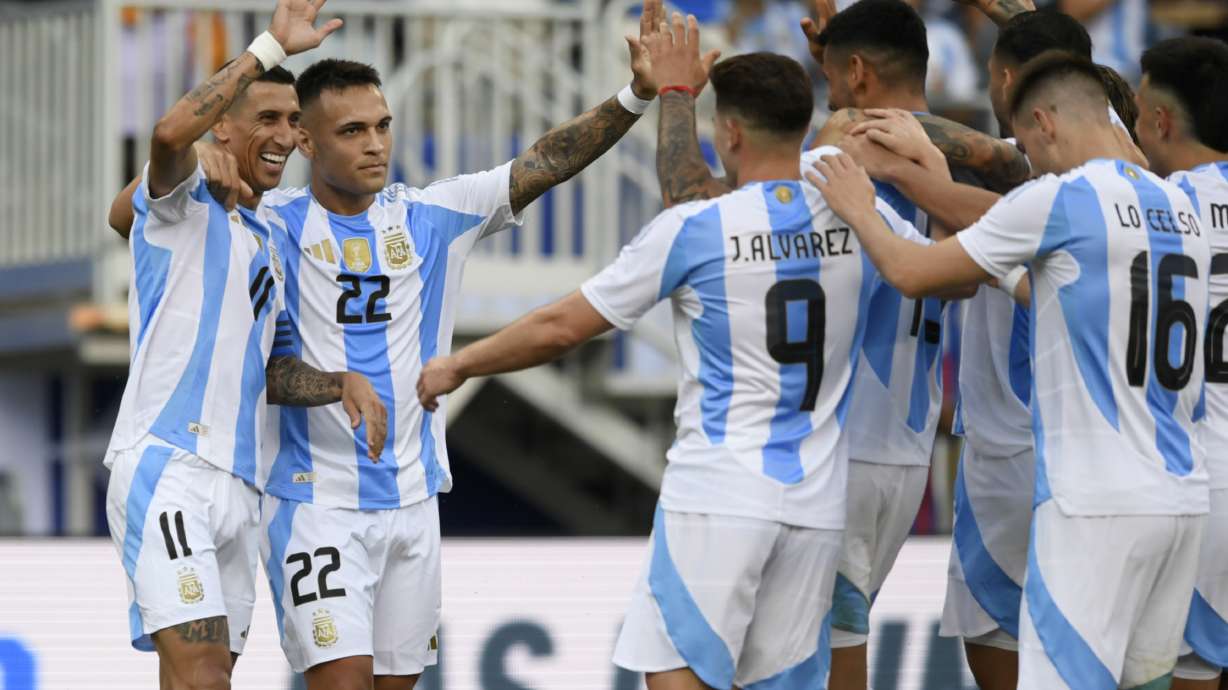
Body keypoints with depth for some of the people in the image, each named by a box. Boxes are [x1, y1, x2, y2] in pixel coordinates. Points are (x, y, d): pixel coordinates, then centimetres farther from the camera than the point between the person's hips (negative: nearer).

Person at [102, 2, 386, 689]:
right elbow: (171, 133, -24)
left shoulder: (267, 242, 24)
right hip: (165, 468, -8)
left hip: (239, 484, 8)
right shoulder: (187, 209, 0)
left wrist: (344, 383, 4)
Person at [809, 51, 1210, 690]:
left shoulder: (1060, 200, -8)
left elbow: (911, 274, -2)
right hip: (1183, 494, 7)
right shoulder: (1180, 210, 13)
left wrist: (858, 211, 16)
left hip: (1097, 501, -7)